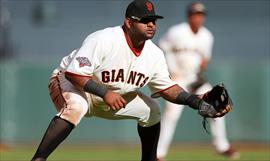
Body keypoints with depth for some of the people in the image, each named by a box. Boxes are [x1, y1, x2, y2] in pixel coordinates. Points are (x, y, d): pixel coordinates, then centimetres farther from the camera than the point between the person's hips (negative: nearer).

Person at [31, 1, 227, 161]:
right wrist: (105, 93, -38)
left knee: (151, 110, 8)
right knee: (75, 107, -39)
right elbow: (73, 73, -32)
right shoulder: (102, 40, -31)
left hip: (115, 95, 8)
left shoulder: (155, 54, -9)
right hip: (70, 82, -8)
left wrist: (195, 101, -18)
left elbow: (167, 88, -1)